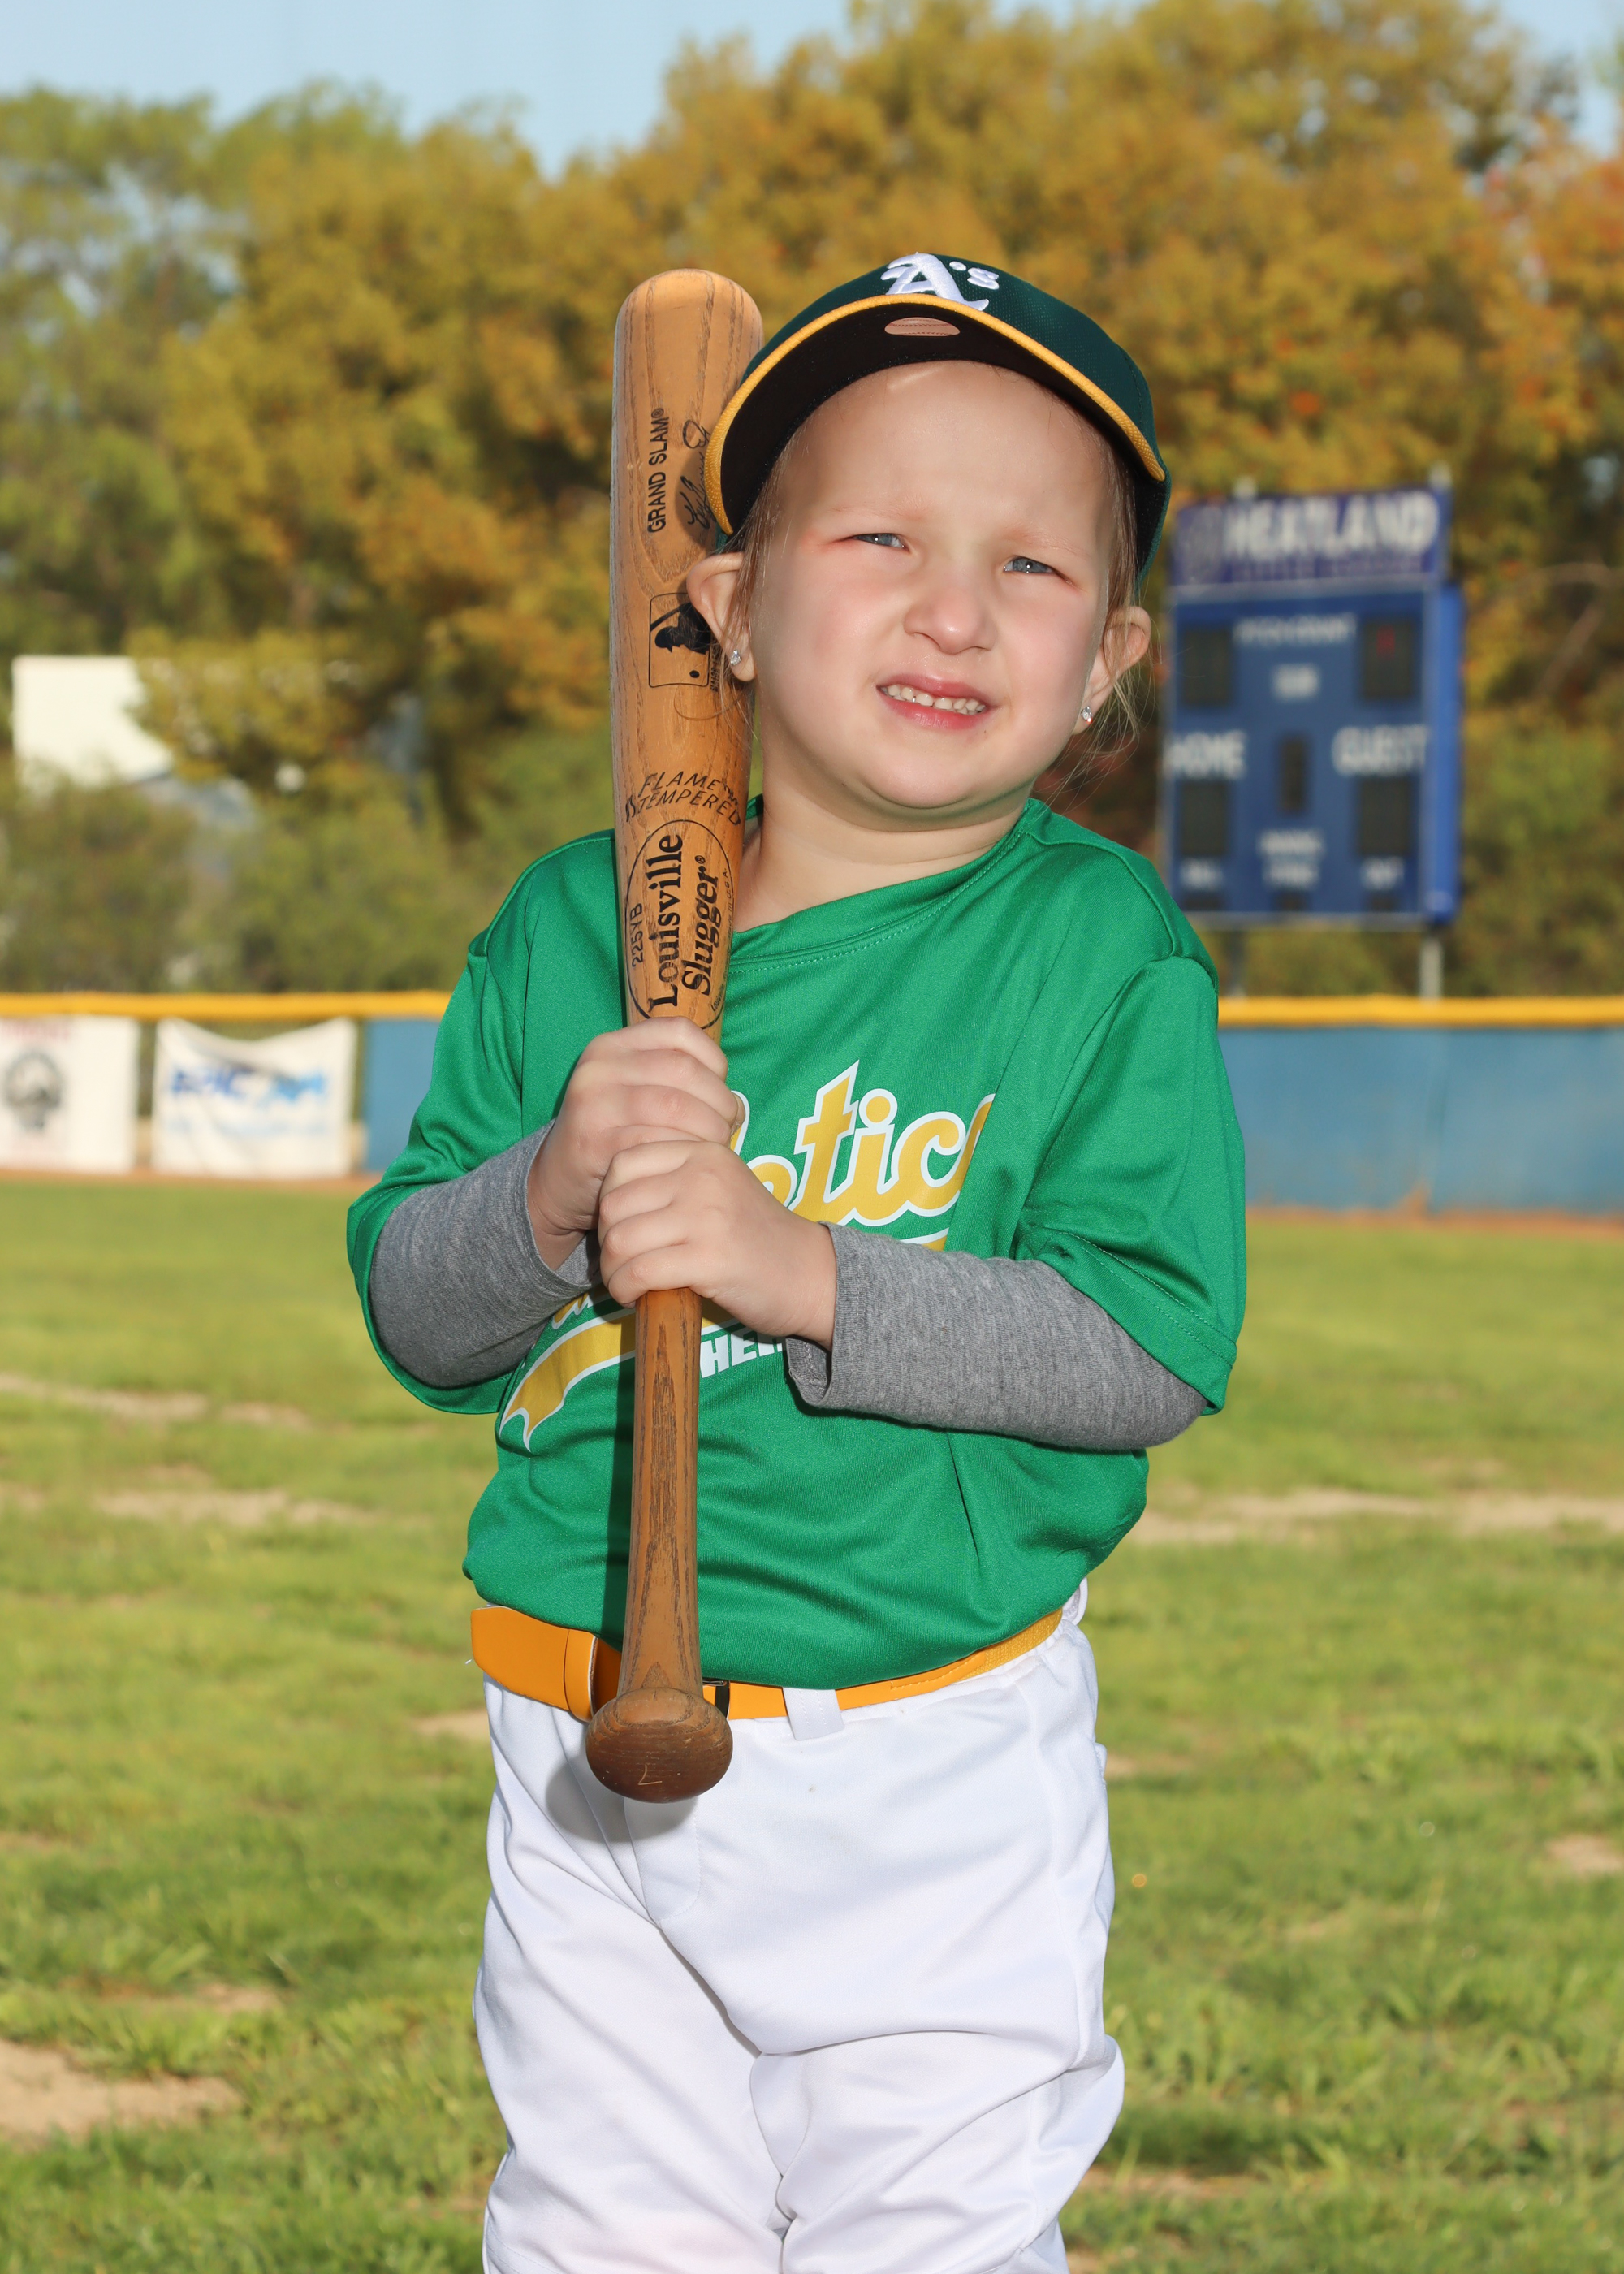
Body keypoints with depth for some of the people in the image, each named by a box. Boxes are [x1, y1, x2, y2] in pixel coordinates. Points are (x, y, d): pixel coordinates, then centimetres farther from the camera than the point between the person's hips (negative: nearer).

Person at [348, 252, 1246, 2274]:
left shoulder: (1104, 946, -8)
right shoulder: (571, 930, 2)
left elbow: (1159, 1344, -15)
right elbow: (413, 1318, 4)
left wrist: (805, 1274, -25)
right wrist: (547, 1197, -18)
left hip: (937, 1786, -3)